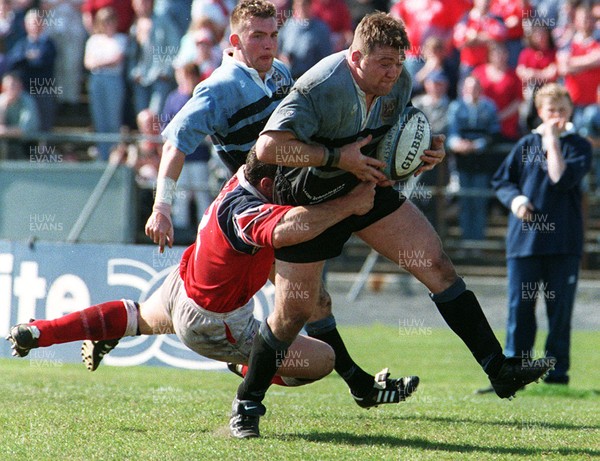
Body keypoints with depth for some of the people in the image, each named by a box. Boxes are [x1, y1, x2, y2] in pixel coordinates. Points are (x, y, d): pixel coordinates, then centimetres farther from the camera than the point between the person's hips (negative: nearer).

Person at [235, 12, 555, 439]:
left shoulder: (399, 84, -7)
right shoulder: (320, 88, -29)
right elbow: (268, 147, -34)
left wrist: (428, 154, -12)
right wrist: (338, 157, -34)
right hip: (309, 202, -6)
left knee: (437, 263, -4)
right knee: (295, 313, -5)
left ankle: (500, 370, -2)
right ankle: (247, 404, 15)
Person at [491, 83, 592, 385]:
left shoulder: (579, 146, 4)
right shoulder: (525, 145, 11)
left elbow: (562, 179, -12)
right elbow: (502, 180, 13)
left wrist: (553, 141, -7)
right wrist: (514, 199, -7)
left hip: (563, 243, -2)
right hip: (524, 238, 2)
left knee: (560, 307, 2)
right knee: (519, 305, 1)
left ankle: (556, 370, 9)